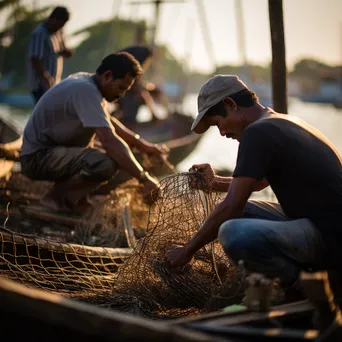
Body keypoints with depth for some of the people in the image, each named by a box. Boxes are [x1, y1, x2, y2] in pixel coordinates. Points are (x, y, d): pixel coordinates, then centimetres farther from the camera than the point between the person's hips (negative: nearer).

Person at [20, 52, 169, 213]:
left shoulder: (86, 80, 7)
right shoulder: (86, 91, -23)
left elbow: (108, 121, 22)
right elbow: (109, 141, -32)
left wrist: (140, 143, 10)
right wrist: (144, 178, -30)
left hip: (54, 150, 10)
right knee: (107, 164, -31)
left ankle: (73, 197, 8)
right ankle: (56, 197, -10)